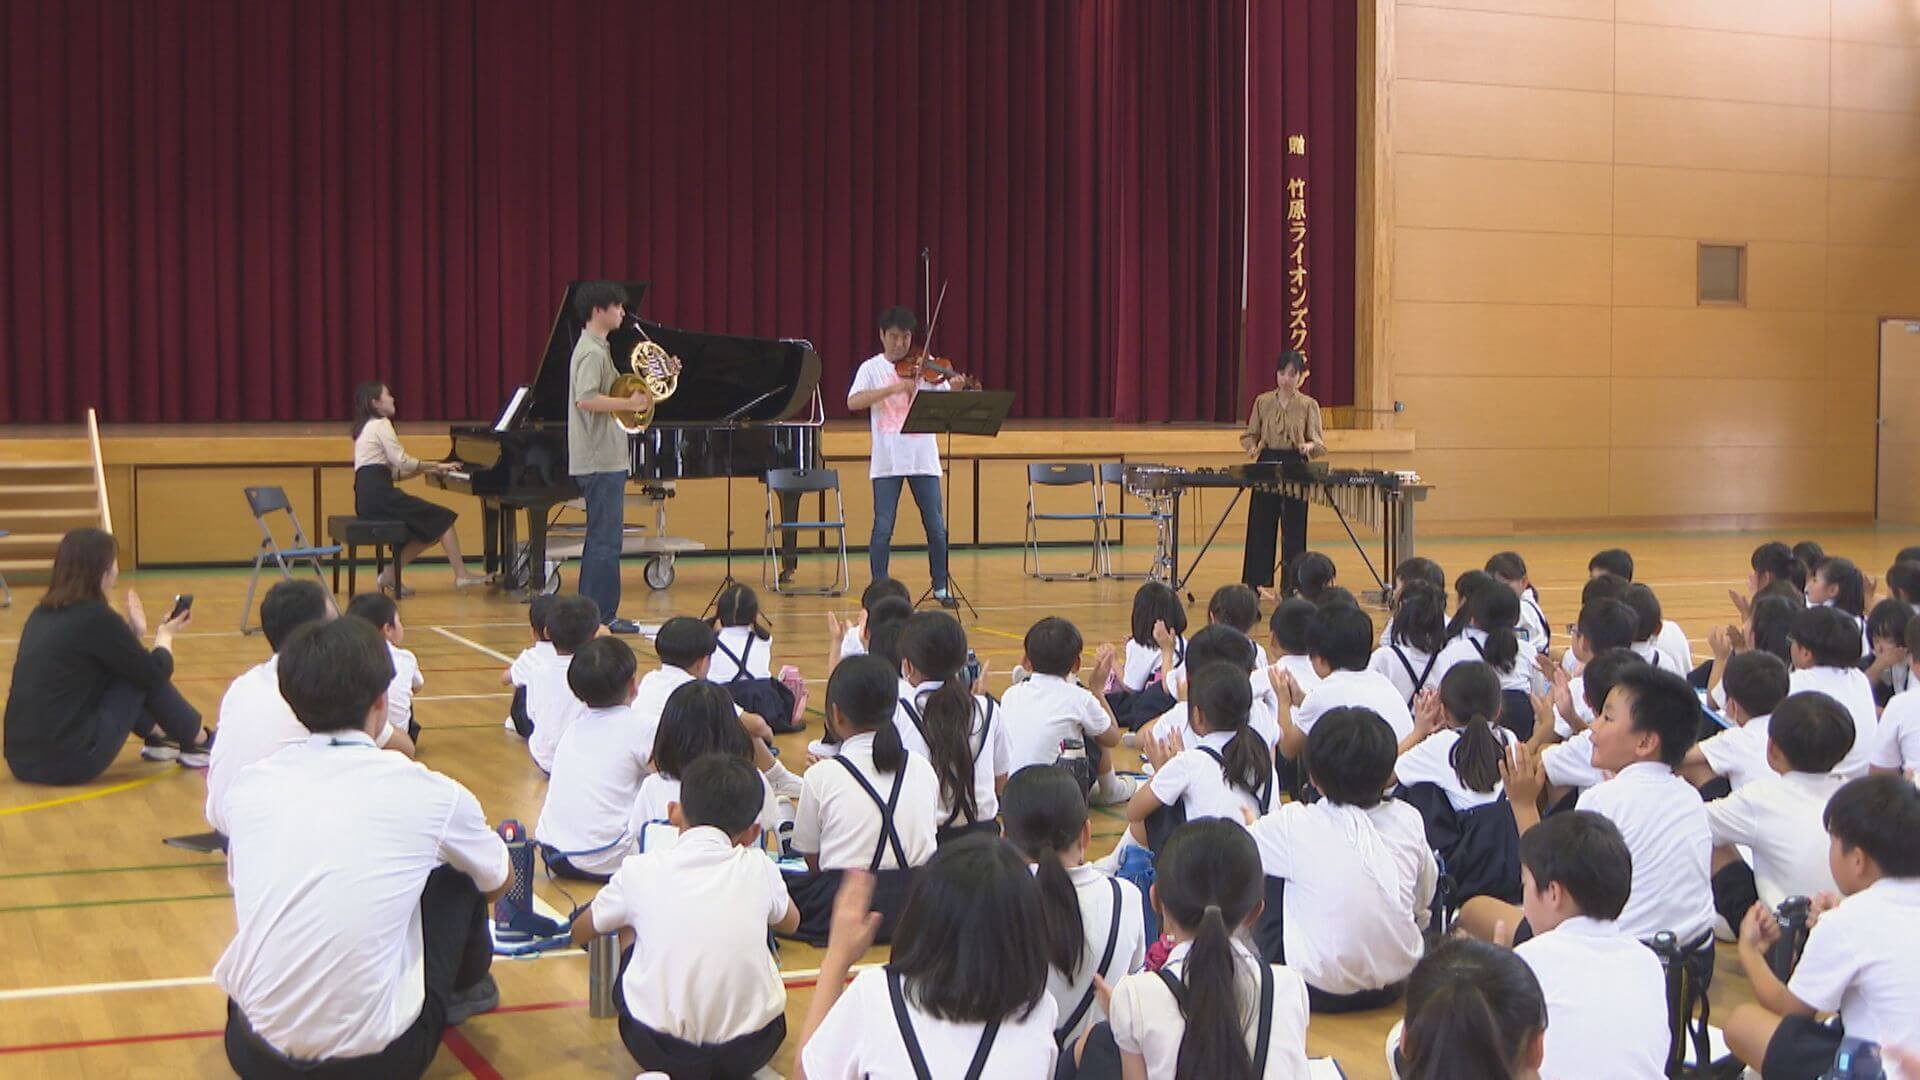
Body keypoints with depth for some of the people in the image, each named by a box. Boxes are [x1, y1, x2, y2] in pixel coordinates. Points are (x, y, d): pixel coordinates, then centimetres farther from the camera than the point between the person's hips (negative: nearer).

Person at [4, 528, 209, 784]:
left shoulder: (42, 613, 11)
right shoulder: (96, 617, -13)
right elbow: (156, 674, -1)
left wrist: (134, 631, 22)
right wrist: (165, 635, 16)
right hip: (71, 761, -8)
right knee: (144, 676, 8)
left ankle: (159, 739, 29)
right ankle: (200, 745, 20)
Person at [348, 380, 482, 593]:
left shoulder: (367, 426, 24)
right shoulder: (381, 424, -5)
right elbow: (402, 462, -13)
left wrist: (428, 469, 13)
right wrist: (435, 465, 0)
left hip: (367, 498, 9)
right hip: (378, 494, -9)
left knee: (428, 528, 12)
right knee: (443, 519, -6)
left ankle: (390, 575, 5)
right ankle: (461, 576, -6)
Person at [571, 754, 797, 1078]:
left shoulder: (640, 871, -2)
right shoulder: (759, 868, 1)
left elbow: (580, 934, 17)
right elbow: (791, 921, 25)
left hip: (662, 1052, -2)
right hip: (751, 1051, 2)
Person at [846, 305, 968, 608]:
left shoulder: (925, 366, 6)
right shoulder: (872, 368, 2)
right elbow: (853, 402, -15)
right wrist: (894, 388, -23)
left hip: (923, 456, 2)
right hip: (887, 460, -2)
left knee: (936, 527, 3)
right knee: (883, 528, -3)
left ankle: (941, 588, 16)